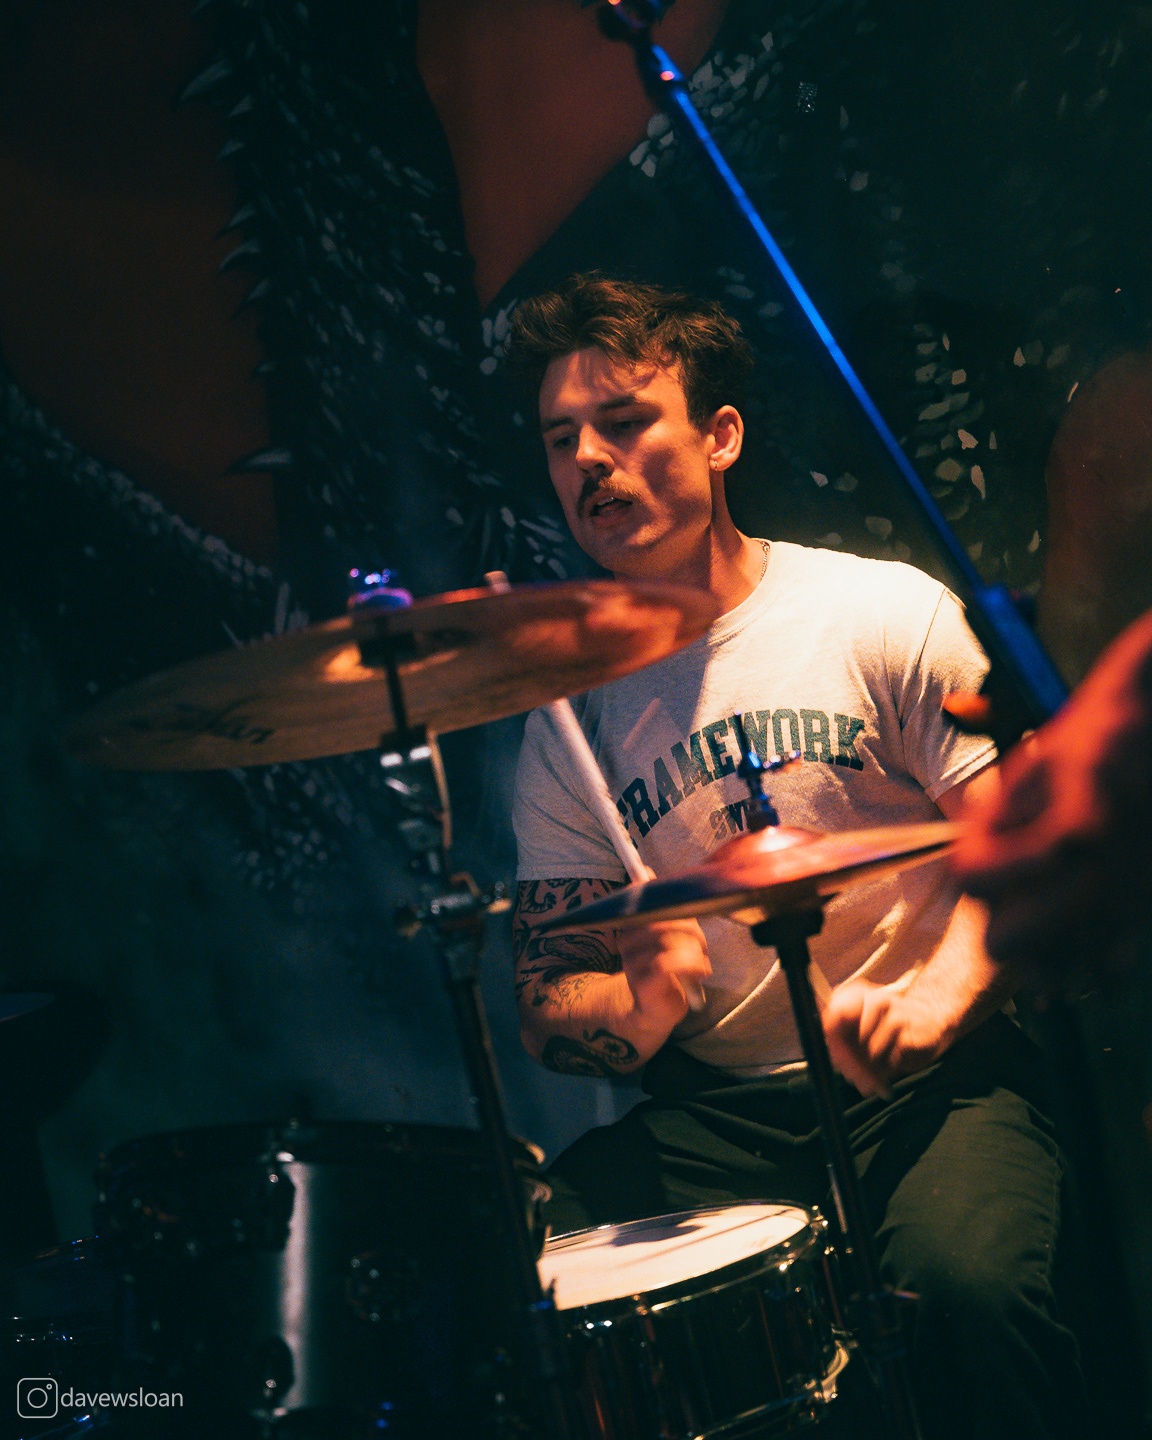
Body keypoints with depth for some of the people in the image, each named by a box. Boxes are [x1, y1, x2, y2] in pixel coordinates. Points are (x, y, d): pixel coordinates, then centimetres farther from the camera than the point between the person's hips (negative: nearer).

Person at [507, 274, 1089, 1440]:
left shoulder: (880, 612, -2)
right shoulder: (568, 718, 7)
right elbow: (545, 1003, 5)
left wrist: (943, 990, -23)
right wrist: (639, 1005, -19)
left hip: (928, 1080, -2)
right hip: (715, 1113, 3)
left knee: (969, 1286, -34)